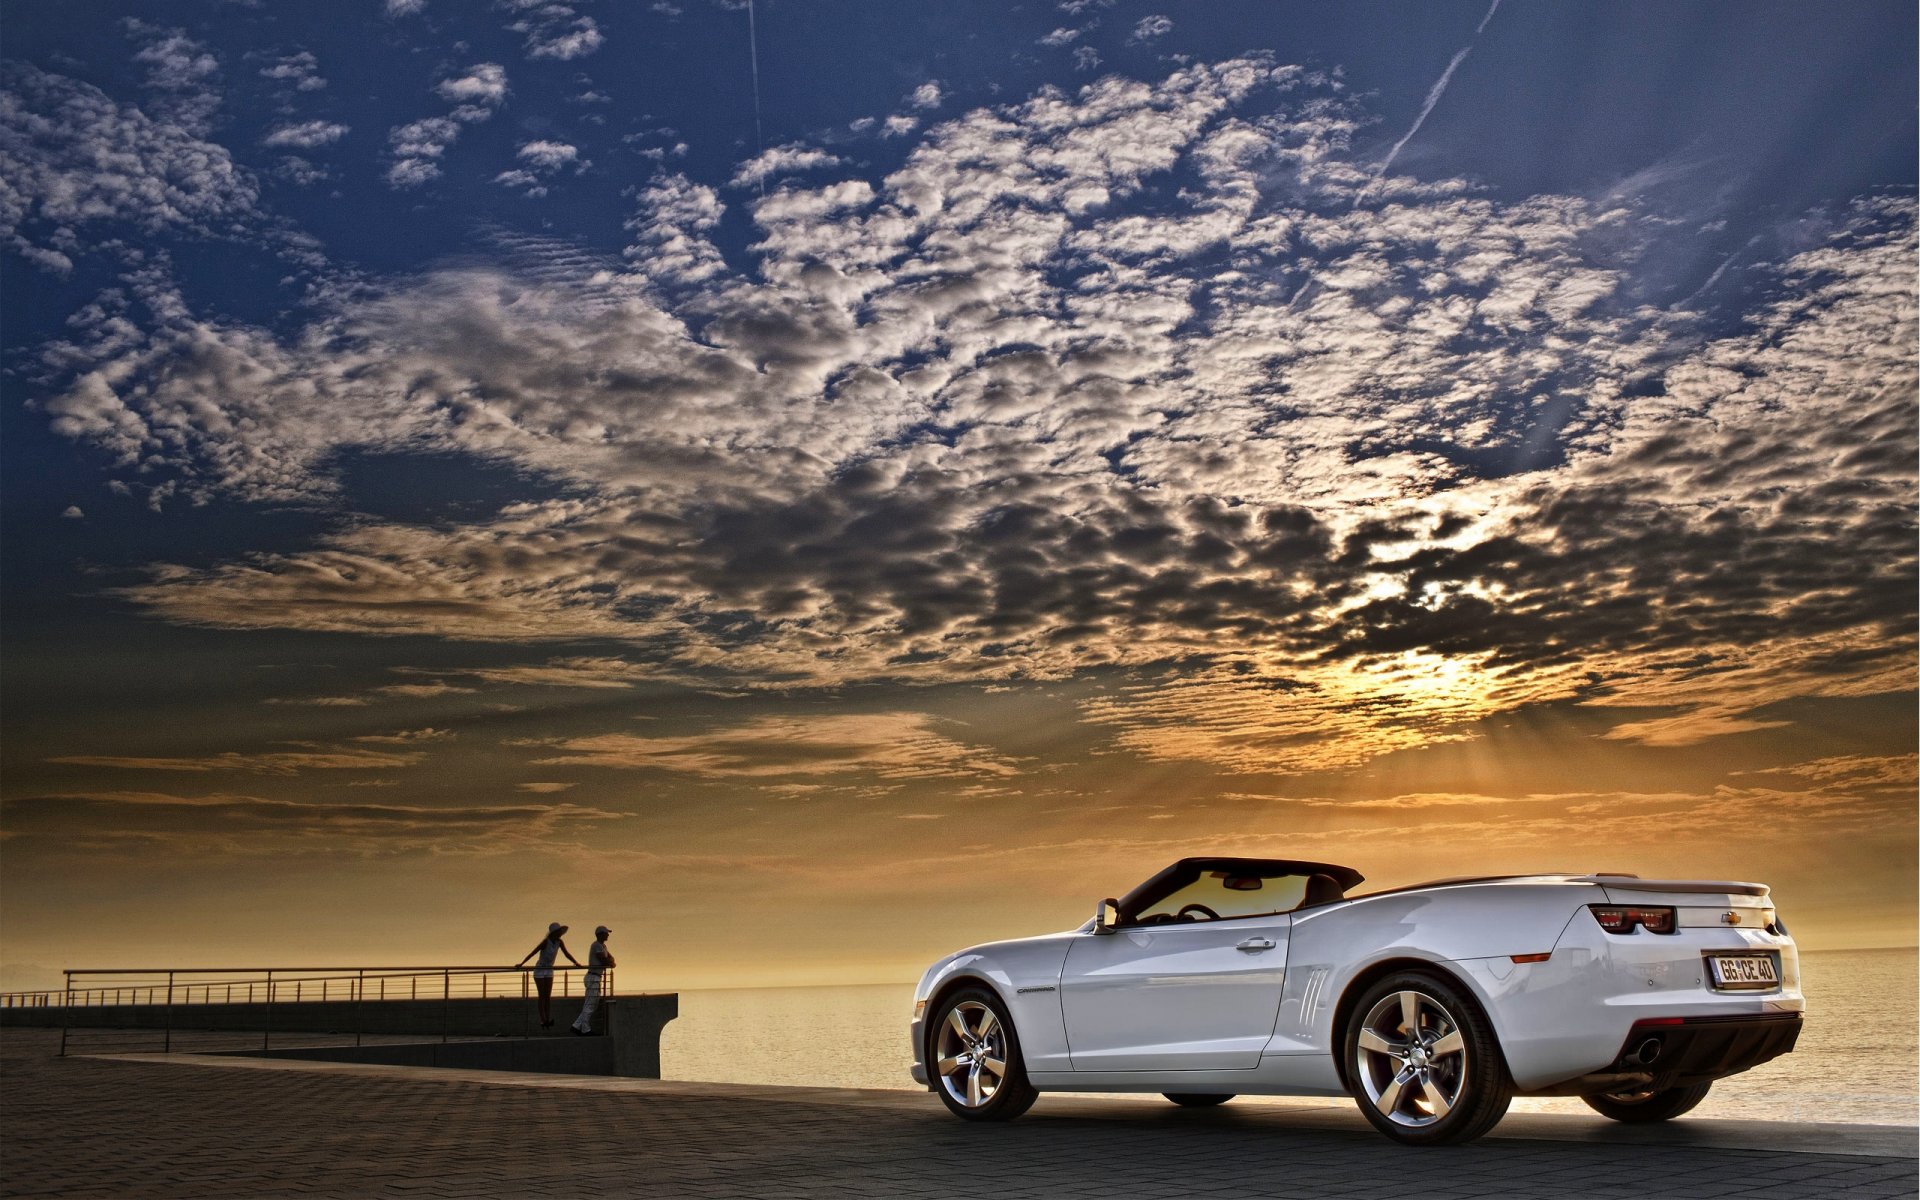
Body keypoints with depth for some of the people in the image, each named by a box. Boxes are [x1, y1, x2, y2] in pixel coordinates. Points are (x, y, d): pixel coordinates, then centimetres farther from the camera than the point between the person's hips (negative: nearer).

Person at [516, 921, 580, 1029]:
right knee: (542, 996, -4)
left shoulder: (560, 942, -7)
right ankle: (543, 1020, -2)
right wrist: (522, 963, -33)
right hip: (539, 970, -5)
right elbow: (533, 952, -27)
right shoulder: (546, 942, -24)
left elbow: (566, 953, 2)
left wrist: (576, 963, -6)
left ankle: (548, 1020, 1)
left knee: (548, 996, 2)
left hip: (549, 971, 5)